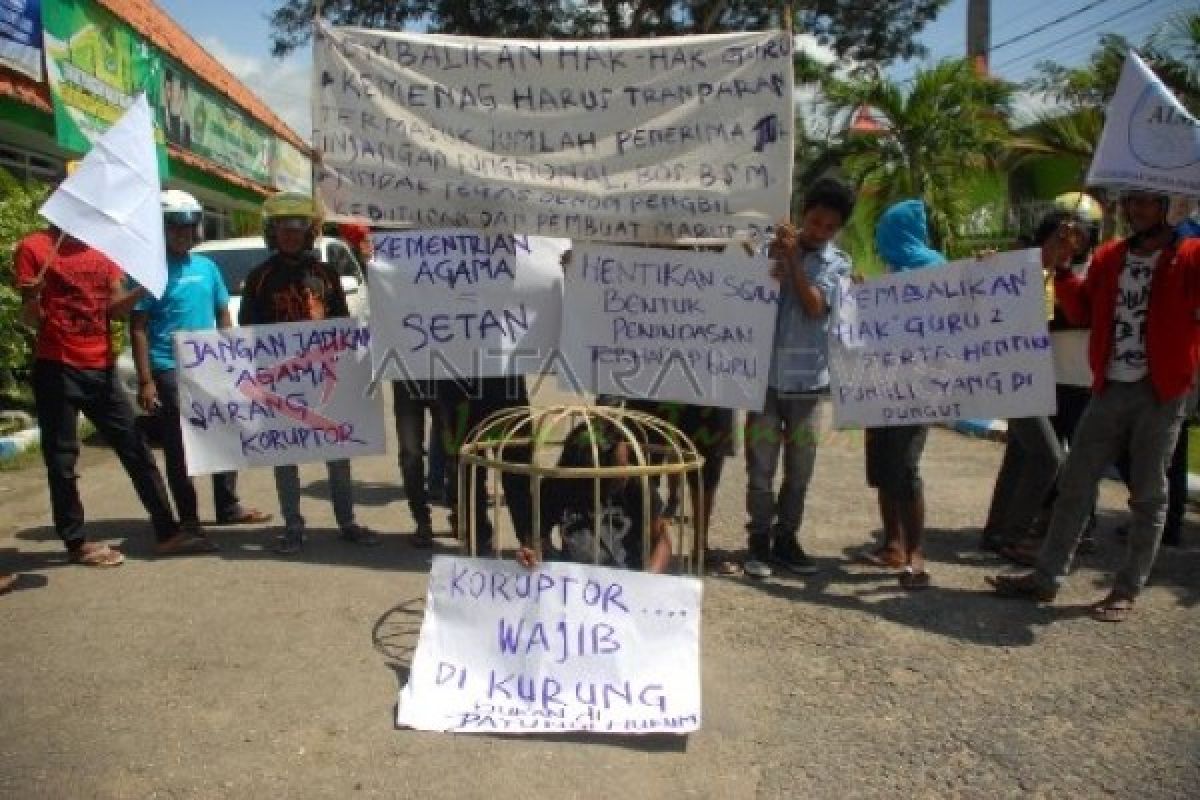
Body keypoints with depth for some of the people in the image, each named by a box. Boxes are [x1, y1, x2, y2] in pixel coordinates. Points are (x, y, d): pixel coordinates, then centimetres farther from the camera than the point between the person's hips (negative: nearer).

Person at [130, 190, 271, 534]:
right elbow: (138, 328, -8)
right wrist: (145, 380, -14)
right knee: (178, 445, 3)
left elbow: (223, 317, 16)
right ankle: (188, 517, 13)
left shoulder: (208, 268, 9)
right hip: (170, 370, -5)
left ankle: (228, 508, 23)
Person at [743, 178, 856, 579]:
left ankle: (786, 538, 23)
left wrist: (792, 259, -14)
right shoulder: (772, 247, 2)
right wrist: (773, 261, -15)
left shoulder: (837, 262, 3)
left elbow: (815, 306, -12)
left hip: (808, 378, 1)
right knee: (761, 463, 2)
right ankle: (759, 539, 14)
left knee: (800, 465, 9)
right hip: (765, 373, -1)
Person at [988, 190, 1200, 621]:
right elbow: (1083, 310, 16)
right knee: (1075, 484, 6)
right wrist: (1061, 269, 2)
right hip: (1111, 389, 5)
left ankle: (1127, 590, 14)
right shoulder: (1108, 256, 11)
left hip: (1161, 393, -4)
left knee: (1148, 495, 5)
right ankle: (1047, 576, 14)